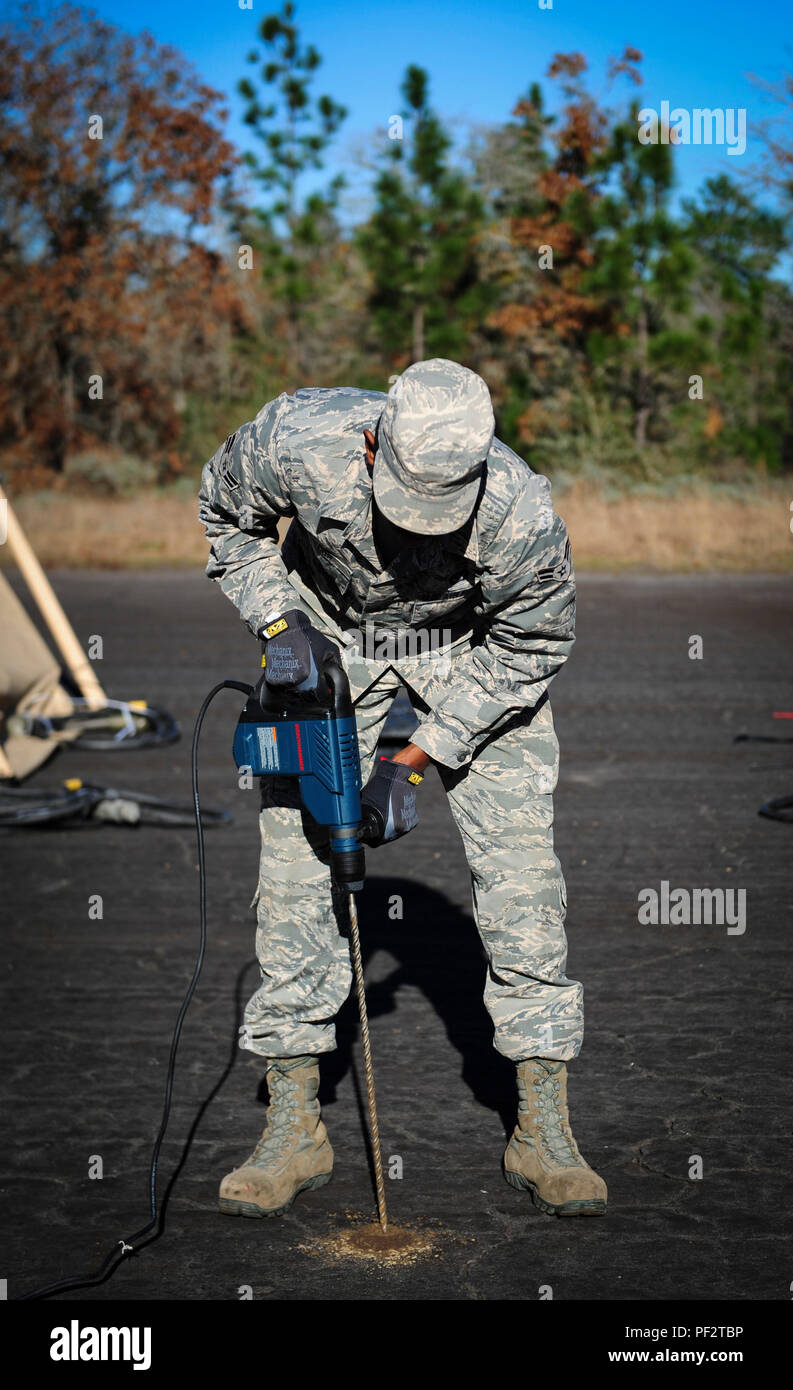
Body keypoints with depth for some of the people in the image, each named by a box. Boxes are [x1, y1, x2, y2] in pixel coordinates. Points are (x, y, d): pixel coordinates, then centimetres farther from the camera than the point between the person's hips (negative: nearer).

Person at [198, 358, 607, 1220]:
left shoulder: (522, 514, -35)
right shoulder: (300, 440, -32)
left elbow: (533, 644, -16)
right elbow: (227, 513, -7)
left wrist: (422, 756, -19)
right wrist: (278, 622, -19)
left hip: (476, 649, -1)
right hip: (327, 631, 1)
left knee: (519, 862, -10)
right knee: (295, 855, -5)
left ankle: (543, 1132, -1)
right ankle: (293, 1129, 4)